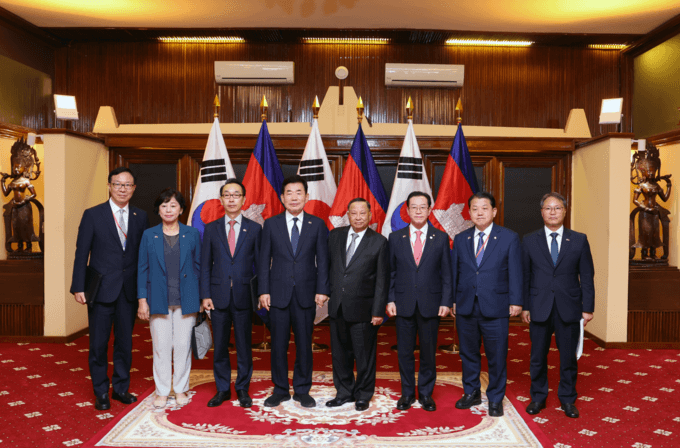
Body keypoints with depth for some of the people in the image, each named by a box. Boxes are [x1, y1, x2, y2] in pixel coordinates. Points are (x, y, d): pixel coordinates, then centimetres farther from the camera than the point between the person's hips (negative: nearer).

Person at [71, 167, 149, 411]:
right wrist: (79, 287, -8)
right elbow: (81, 253, -2)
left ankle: (121, 388, 28)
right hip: (102, 289, -2)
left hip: (129, 290, 3)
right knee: (99, 343, 6)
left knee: (125, 342, 13)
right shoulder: (92, 215, -1)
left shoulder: (141, 217, 6)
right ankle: (101, 392, 22)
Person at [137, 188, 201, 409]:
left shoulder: (192, 234, 4)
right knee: (161, 346, 5)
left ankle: (180, 389, 21)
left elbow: (199, 266, 6)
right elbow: (142, 269, 5)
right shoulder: (149, 235, 5)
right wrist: (142, 299, -1)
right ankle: (162, 391, 20)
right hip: (159, 300, 0)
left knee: (183, 345, 6)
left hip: (186, 299, 0)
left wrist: (201, 299, 3)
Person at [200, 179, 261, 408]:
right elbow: (205, 265, 5)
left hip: (244, 296, -1)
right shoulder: (211, 229, 6)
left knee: (244, 345, 7)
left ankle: (242, 389, 23)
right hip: (219, 296, 1)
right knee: (220, 346, 9)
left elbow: (259, 264, 4)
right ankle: (222, 389, 24)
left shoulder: (254, 229, 3)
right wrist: (205, 295, -3)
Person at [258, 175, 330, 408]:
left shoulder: (317, 224, 4)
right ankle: (280, 389, 23)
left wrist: (322, 290, -5)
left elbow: (322, 259, 3)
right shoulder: (271, 224, 5)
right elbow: (264, 260, 4)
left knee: (304, 344, 7)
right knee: (278, 344, 7)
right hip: (278, 293, 0)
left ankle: (302, 390, 22)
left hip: (306, 294, 0)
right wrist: (263, 290, -3)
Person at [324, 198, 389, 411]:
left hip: (362, 308, -4)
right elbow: (329, 265, 12)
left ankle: (363, 395, 25)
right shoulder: (335, 235, 7)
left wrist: (378, 311, -9)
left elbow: (382, 280, -5)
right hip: (337, 306, 4)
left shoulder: (379, 242, -4)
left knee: (364, 355, 7)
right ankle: (344, 392, 30)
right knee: (340, 353, 13)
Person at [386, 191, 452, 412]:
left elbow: (446, 273, 3)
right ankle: (407, 393, 24)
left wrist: (446, 301, -4)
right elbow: (391, 272, 6)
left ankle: (426, 393, 25)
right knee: (404, 351, 8)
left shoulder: (441, 238, 3)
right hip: (404, 304, 1)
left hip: (430, 304, 0)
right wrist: (390, 299, -1)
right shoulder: (395, 237, 5)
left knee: (428, 352, 9)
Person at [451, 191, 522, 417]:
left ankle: (495, 399, 23)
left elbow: (515, 272, -2)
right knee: (468, 353, 13)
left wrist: (515, 301, -7)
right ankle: (471, 393, 31)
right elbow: (454, 272, 10)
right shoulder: (460, 239, 8)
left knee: (497, 356, 6)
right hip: (466, 307, 3)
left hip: (495, 308, -3)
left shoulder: (509, 238, 0)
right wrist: (453, 300, 6)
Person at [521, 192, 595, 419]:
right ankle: (538, 397, 25)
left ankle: (567, 399, 27)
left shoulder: (579, 240, 3)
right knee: (538, 357, 9)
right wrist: (524, 306, -1)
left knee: (568, 357, 9)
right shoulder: (529, 241, 3)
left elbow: (587, 277, 3)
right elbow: (524, 276, 4)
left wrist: (587, 308, -2)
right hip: (539, 309, 0)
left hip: (569, 309, 0)